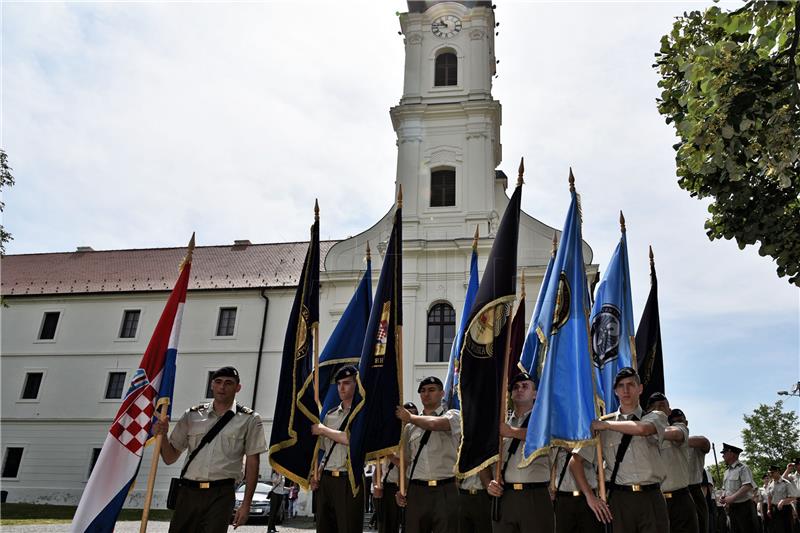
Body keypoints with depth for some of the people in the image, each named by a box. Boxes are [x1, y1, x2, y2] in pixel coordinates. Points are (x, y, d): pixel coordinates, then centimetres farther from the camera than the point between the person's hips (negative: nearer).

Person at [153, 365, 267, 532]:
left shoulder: (249, 420, 4)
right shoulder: (192, 415, 11)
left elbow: (252, 463, 3)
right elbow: (170, 458, 14)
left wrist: (246, 504, -2)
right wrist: (162, 436, -6)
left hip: (220, 495, -3)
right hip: (188, 492, 3)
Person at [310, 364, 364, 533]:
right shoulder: (330, 415, 16)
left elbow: (354, 440, -19)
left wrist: (323, 430, -9)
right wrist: (316, 475, 10)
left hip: (349, 480, -6)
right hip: (326, 480, 6)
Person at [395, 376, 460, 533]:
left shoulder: (453, 416, 2)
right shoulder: (410, 426, 14)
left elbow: (435, 423, -20)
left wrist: (409, 417, -5)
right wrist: (401, 489, 7)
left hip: (444, 490, -3)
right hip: (416, 491, 3)